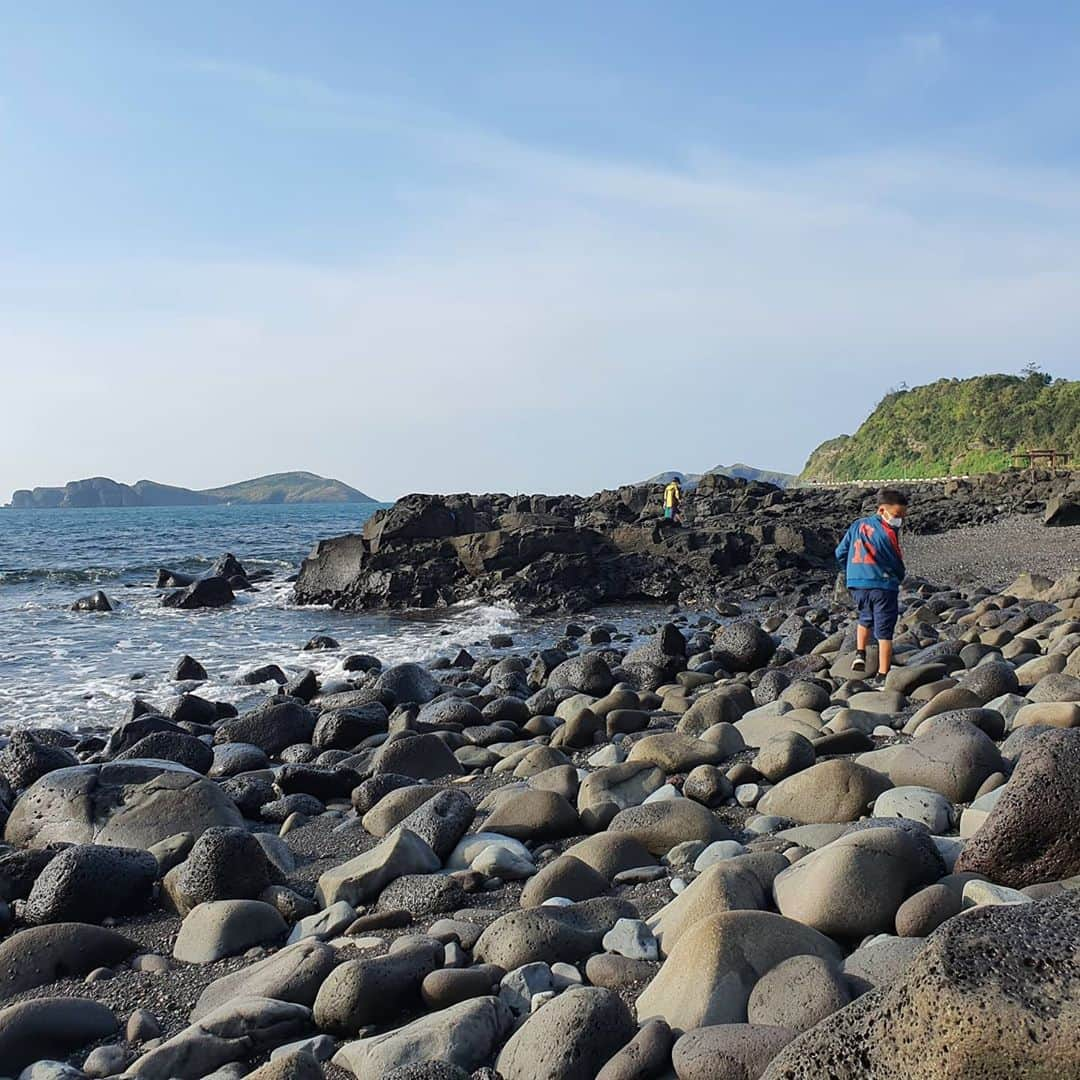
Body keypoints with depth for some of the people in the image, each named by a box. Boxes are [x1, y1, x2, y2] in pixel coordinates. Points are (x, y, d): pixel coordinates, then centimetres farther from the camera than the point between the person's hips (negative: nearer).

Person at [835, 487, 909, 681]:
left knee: (865, 619, 30)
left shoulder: (857, 525, 6)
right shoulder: (888, 534, -13)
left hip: (856, 585, 6)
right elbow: (897, 565, -9)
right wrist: (898, 579, 13)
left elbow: (840, 553, 9)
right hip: (883, 586, -5)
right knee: (884, 631, 2)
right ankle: (882, 674, 1)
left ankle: (860, 654, 14)